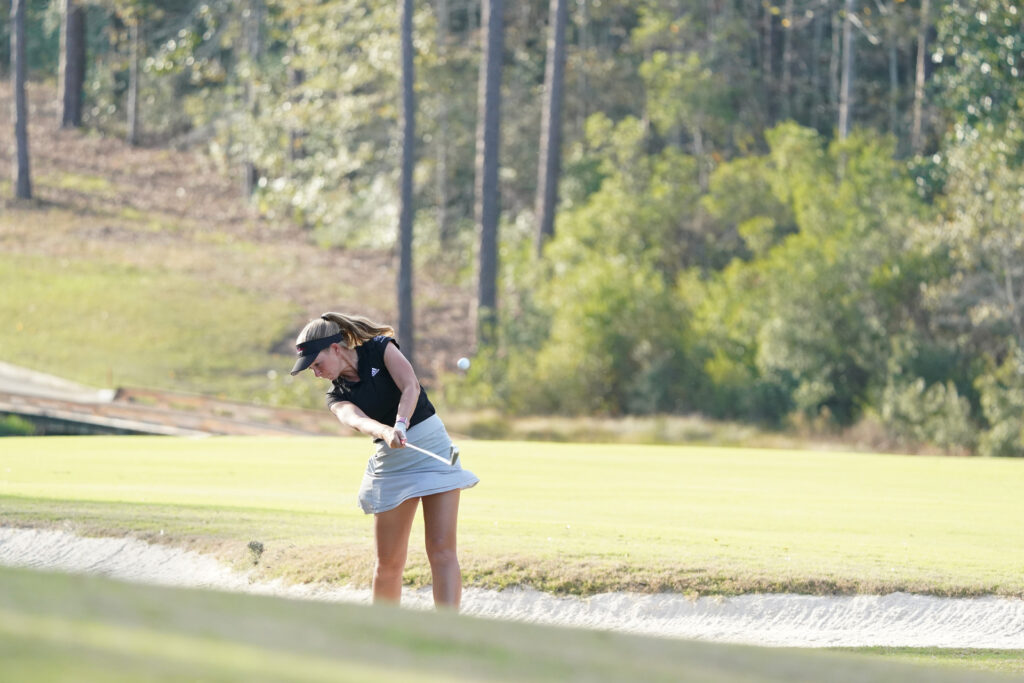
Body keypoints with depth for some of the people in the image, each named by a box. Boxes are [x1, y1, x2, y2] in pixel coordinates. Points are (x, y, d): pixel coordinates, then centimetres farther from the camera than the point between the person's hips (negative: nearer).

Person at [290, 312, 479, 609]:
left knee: (442, 551, -13)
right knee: (388, 562, 2)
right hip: (391, 461, 4)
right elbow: (356, 419, -21)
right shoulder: (337, 396, 3)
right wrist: (385, 432, -43)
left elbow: (411, 387, -19)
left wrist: (400, 425, -38)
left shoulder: (381, 348, -3)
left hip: (433, 447, -4)